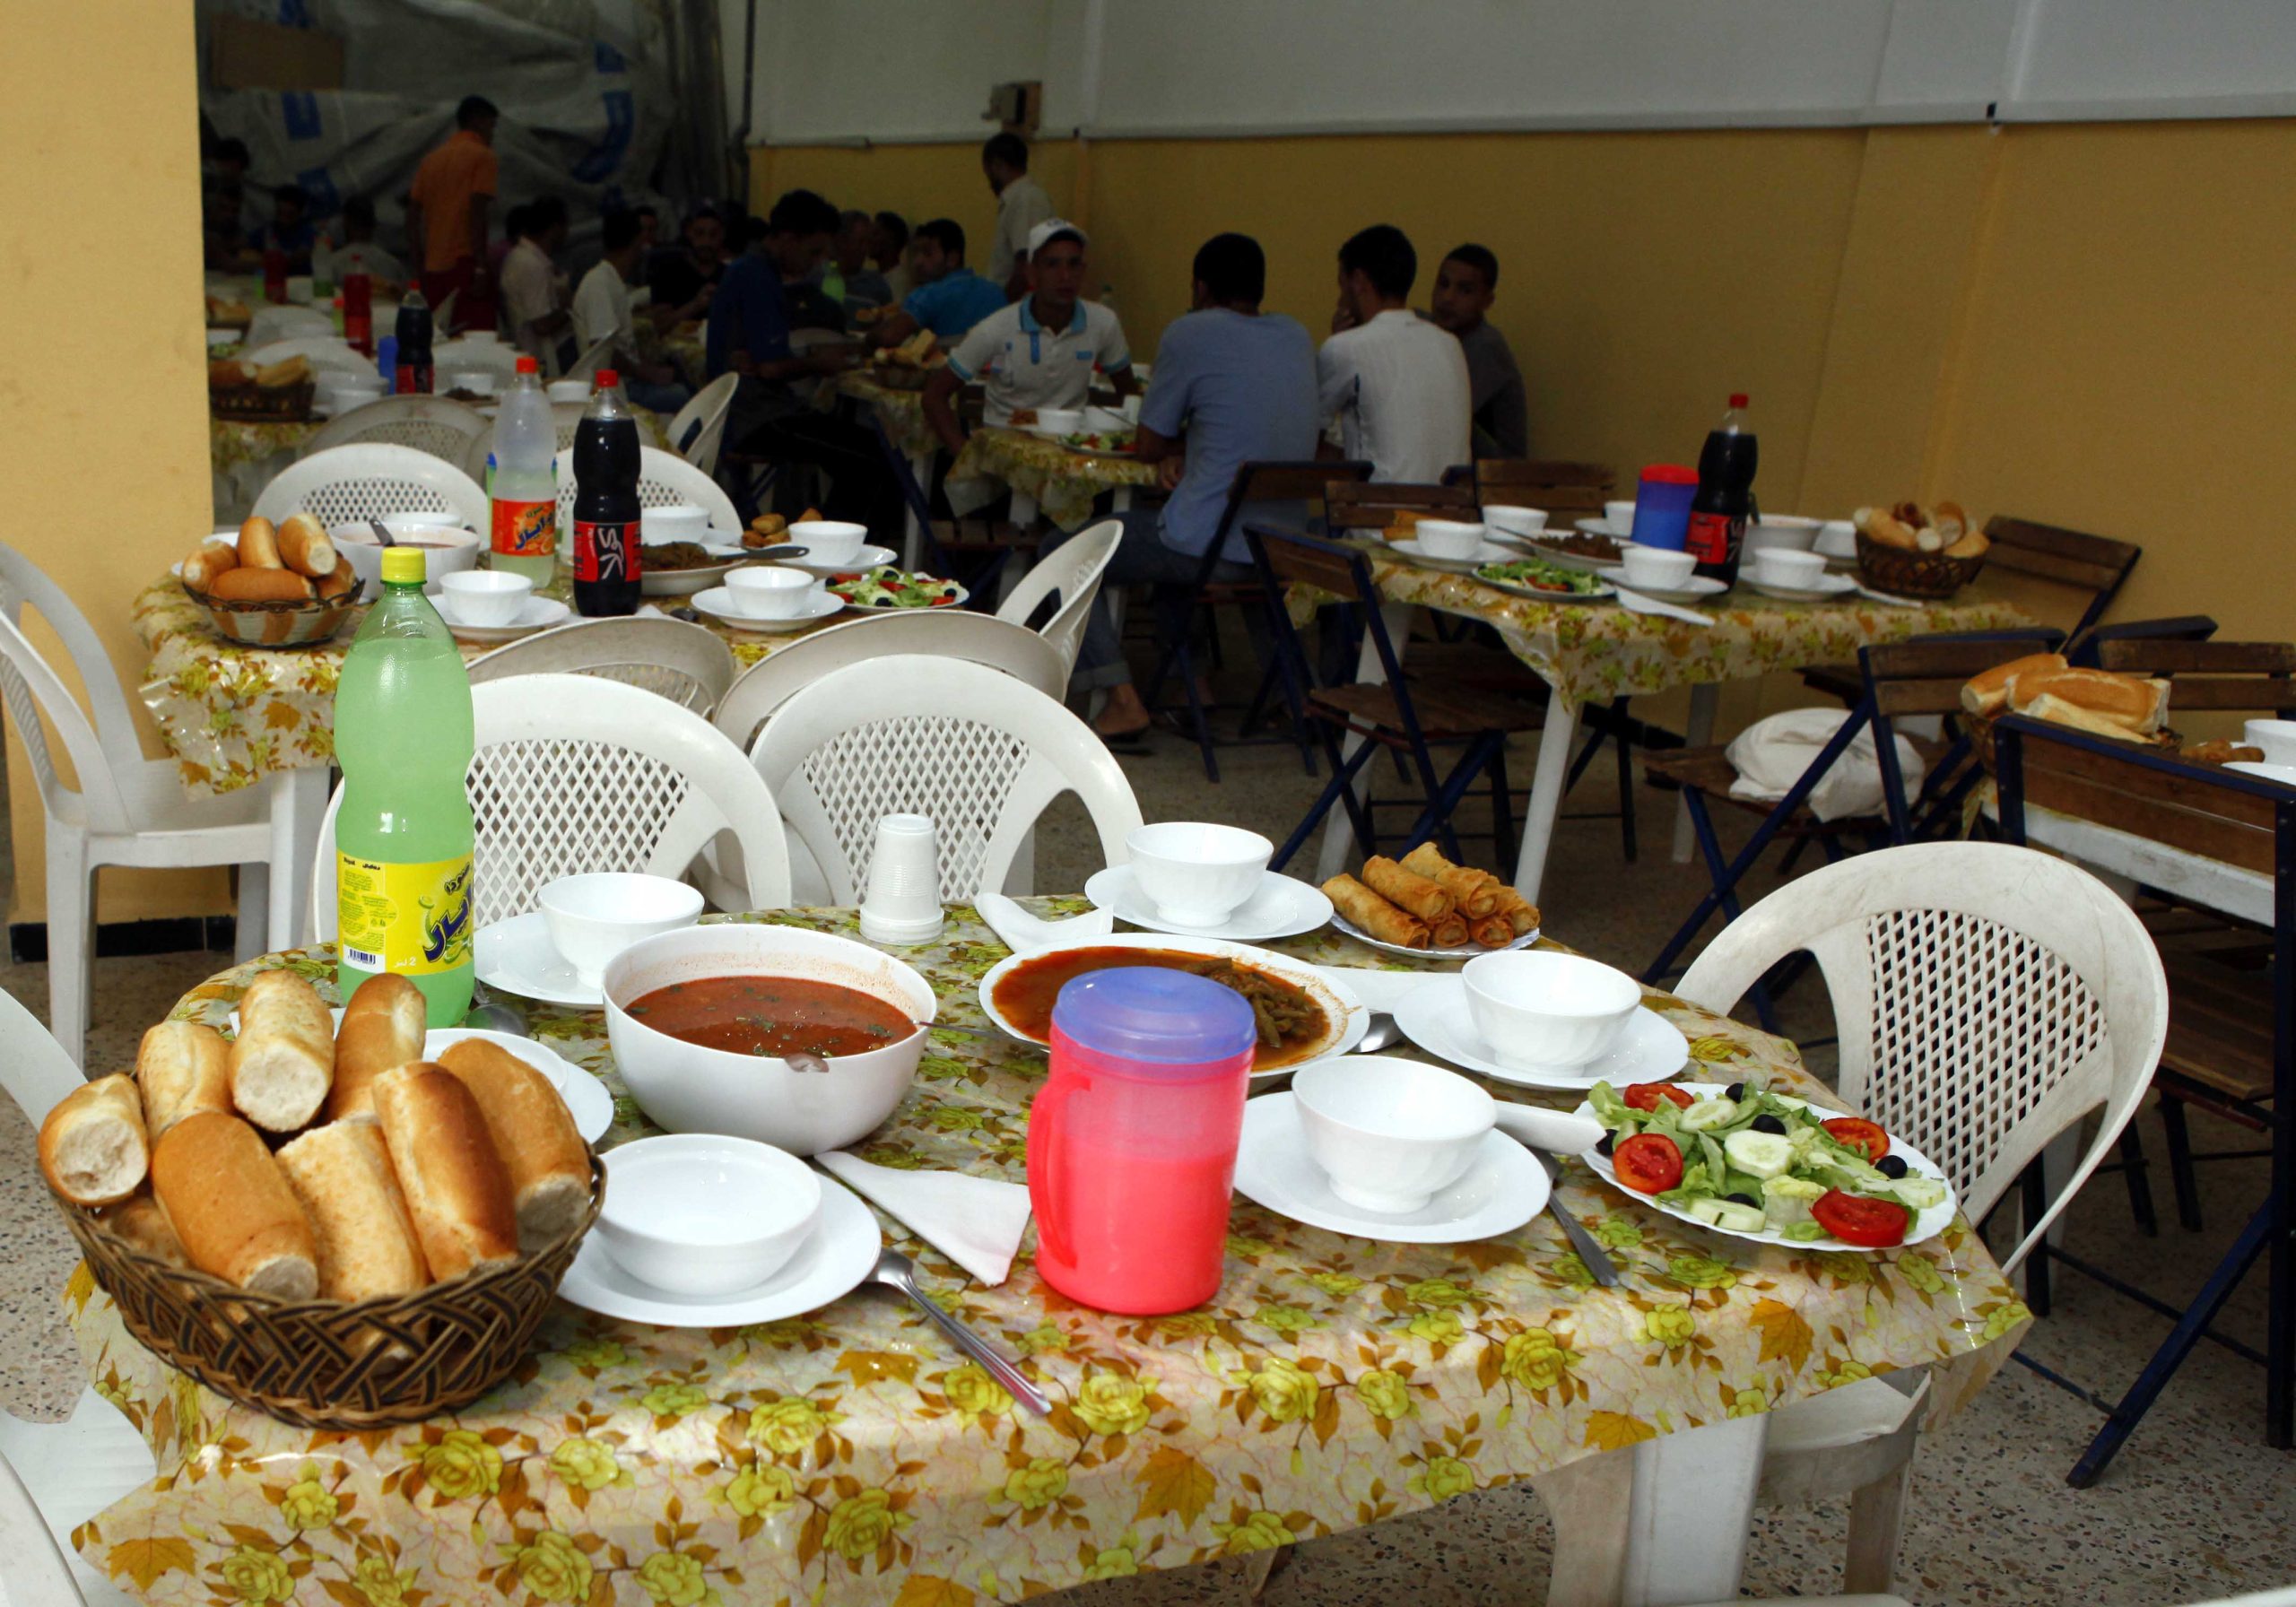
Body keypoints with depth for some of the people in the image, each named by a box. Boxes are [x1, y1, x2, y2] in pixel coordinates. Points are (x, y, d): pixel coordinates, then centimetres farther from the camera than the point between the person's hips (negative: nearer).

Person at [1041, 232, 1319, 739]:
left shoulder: (1190, 333, -7)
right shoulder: (1298, 337, 12)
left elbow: (1148, 446, 1)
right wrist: (1184, 451, 7)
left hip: (1211, 547, -7)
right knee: (1166, 527, 38)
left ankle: (1123, 700, 2)